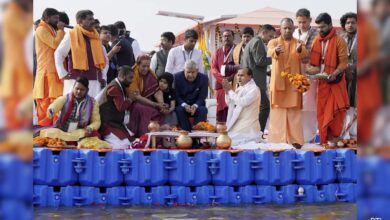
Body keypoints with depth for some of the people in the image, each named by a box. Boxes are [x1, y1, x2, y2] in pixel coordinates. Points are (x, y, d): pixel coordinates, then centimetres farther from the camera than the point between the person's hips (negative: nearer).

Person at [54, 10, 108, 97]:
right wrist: (63, 74, -4)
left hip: (94, 81, 5)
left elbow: (104, 58, 21)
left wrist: (103, 76, 12)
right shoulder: (71, 35, 1)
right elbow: (58, 54, 1)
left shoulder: (96, 37, 15)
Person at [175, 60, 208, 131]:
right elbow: (176, 95, -8)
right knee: (179, 110, -33)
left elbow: (202, 97, -9)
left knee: (203, 110, -31)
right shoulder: (177, 77, -6)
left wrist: (195, 106, -30)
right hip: (182, 105, 0)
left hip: (196, 105, 1)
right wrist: (184, 105, -28)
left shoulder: (204, 78, -6)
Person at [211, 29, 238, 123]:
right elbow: (213, 68, 8)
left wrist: (231, 78, -13)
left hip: (234, 83, -3)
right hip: (220, 84, 3)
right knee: (221, 107, 0)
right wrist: (223, 79, -8)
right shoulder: (218, 51, 16)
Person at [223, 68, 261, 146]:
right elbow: (229, 103, 16)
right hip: (237, 124, 8)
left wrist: (230, 90, -15)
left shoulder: (254, 89, -10)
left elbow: (243, 102, -25)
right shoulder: (240, 89, 14)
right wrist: (227, 91, -2)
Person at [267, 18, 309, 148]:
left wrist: (300, 50, -42)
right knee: (278, 112, 2)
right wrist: (276, 50, -45)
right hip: (278, 83, 0)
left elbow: (305, 55, -17)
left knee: (294, 113, 1)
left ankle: (295, 140, 3)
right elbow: (270, 52, -21)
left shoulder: (299, 43, 6)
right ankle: (278, 140, 5)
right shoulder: (273, 42, 4)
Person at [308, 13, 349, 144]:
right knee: (322, 111, 6)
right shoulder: (316, 41, 9)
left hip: (335, 81, -4)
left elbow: (344, 61, -12)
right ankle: (325, 138, 13)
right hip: (321, 81, 5)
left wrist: (334, 74, -26)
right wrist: (312, 70, -7)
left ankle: (334, 137, 8)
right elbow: (314, 60, 12)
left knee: (335, 109, -3)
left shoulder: (339, 41, -7)